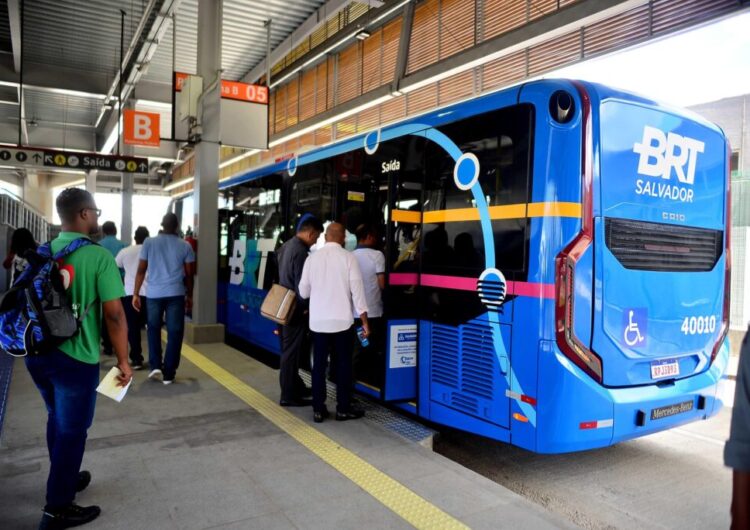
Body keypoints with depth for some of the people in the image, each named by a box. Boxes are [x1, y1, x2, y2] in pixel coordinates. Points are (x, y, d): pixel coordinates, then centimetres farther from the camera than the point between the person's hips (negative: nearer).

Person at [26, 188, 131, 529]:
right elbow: (114, 314, -19)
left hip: (37, 353, 7)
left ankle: (64, 478, 43)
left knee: (56, 419, 25)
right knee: (72, 430, 8)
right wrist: (123, 361, -9)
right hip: (75, 359, -7)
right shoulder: (98, 256, -16)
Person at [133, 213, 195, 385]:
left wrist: (136, 294, 7)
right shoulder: (185, 246, 4)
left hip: (153, 293, 1)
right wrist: (189, 296, 15)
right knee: (174, 333, 5)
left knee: (153, 329, 20)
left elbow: (141, 270, 2)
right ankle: (168, 374, 7)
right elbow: (189, 274, 5)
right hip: (176, 293, -1)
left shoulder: (149, 242, 3)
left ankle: (155, 365, 14)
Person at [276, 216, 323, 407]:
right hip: (295, 309, -10)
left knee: (289, 349, 17)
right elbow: (301, 283, -22)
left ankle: (296, 387, 30)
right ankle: (288, 396, 7)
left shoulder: (286, 246, 11)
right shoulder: (301, 251, -20)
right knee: (291, 351, -2)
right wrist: (304, 308, -12)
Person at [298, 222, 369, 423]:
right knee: (343, 365, 8)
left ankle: (318, 410, 14)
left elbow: (303, 291, 6)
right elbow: (357, 290, -7)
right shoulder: (348, 257, -6)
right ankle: (343, 409, 14)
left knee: (319, 365, 9)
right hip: (342, 320, -2)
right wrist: (364, 321, -2)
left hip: (318, 320, 2)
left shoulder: (312, 258, 1)